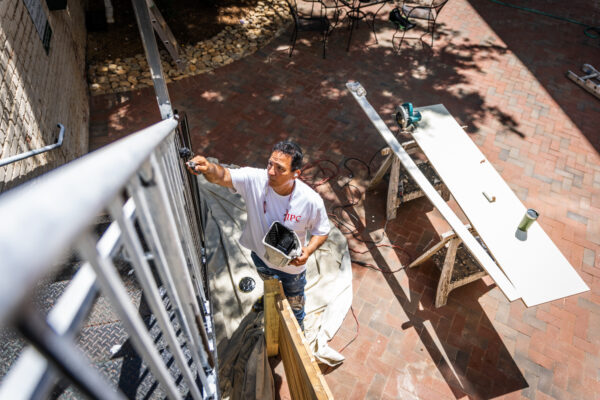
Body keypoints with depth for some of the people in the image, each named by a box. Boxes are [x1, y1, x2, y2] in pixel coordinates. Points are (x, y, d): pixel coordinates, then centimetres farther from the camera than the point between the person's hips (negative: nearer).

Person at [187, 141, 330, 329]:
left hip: (292, 265, -2)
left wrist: (308, 250, -34)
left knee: (294, 302, 28)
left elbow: (322, 231, -16)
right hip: (261, 257, 2)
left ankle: (297, 325, 63)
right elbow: (223, 176, -35)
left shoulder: (311, 201, -32)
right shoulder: (255, 180, -30)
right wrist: (208, 168, -57)